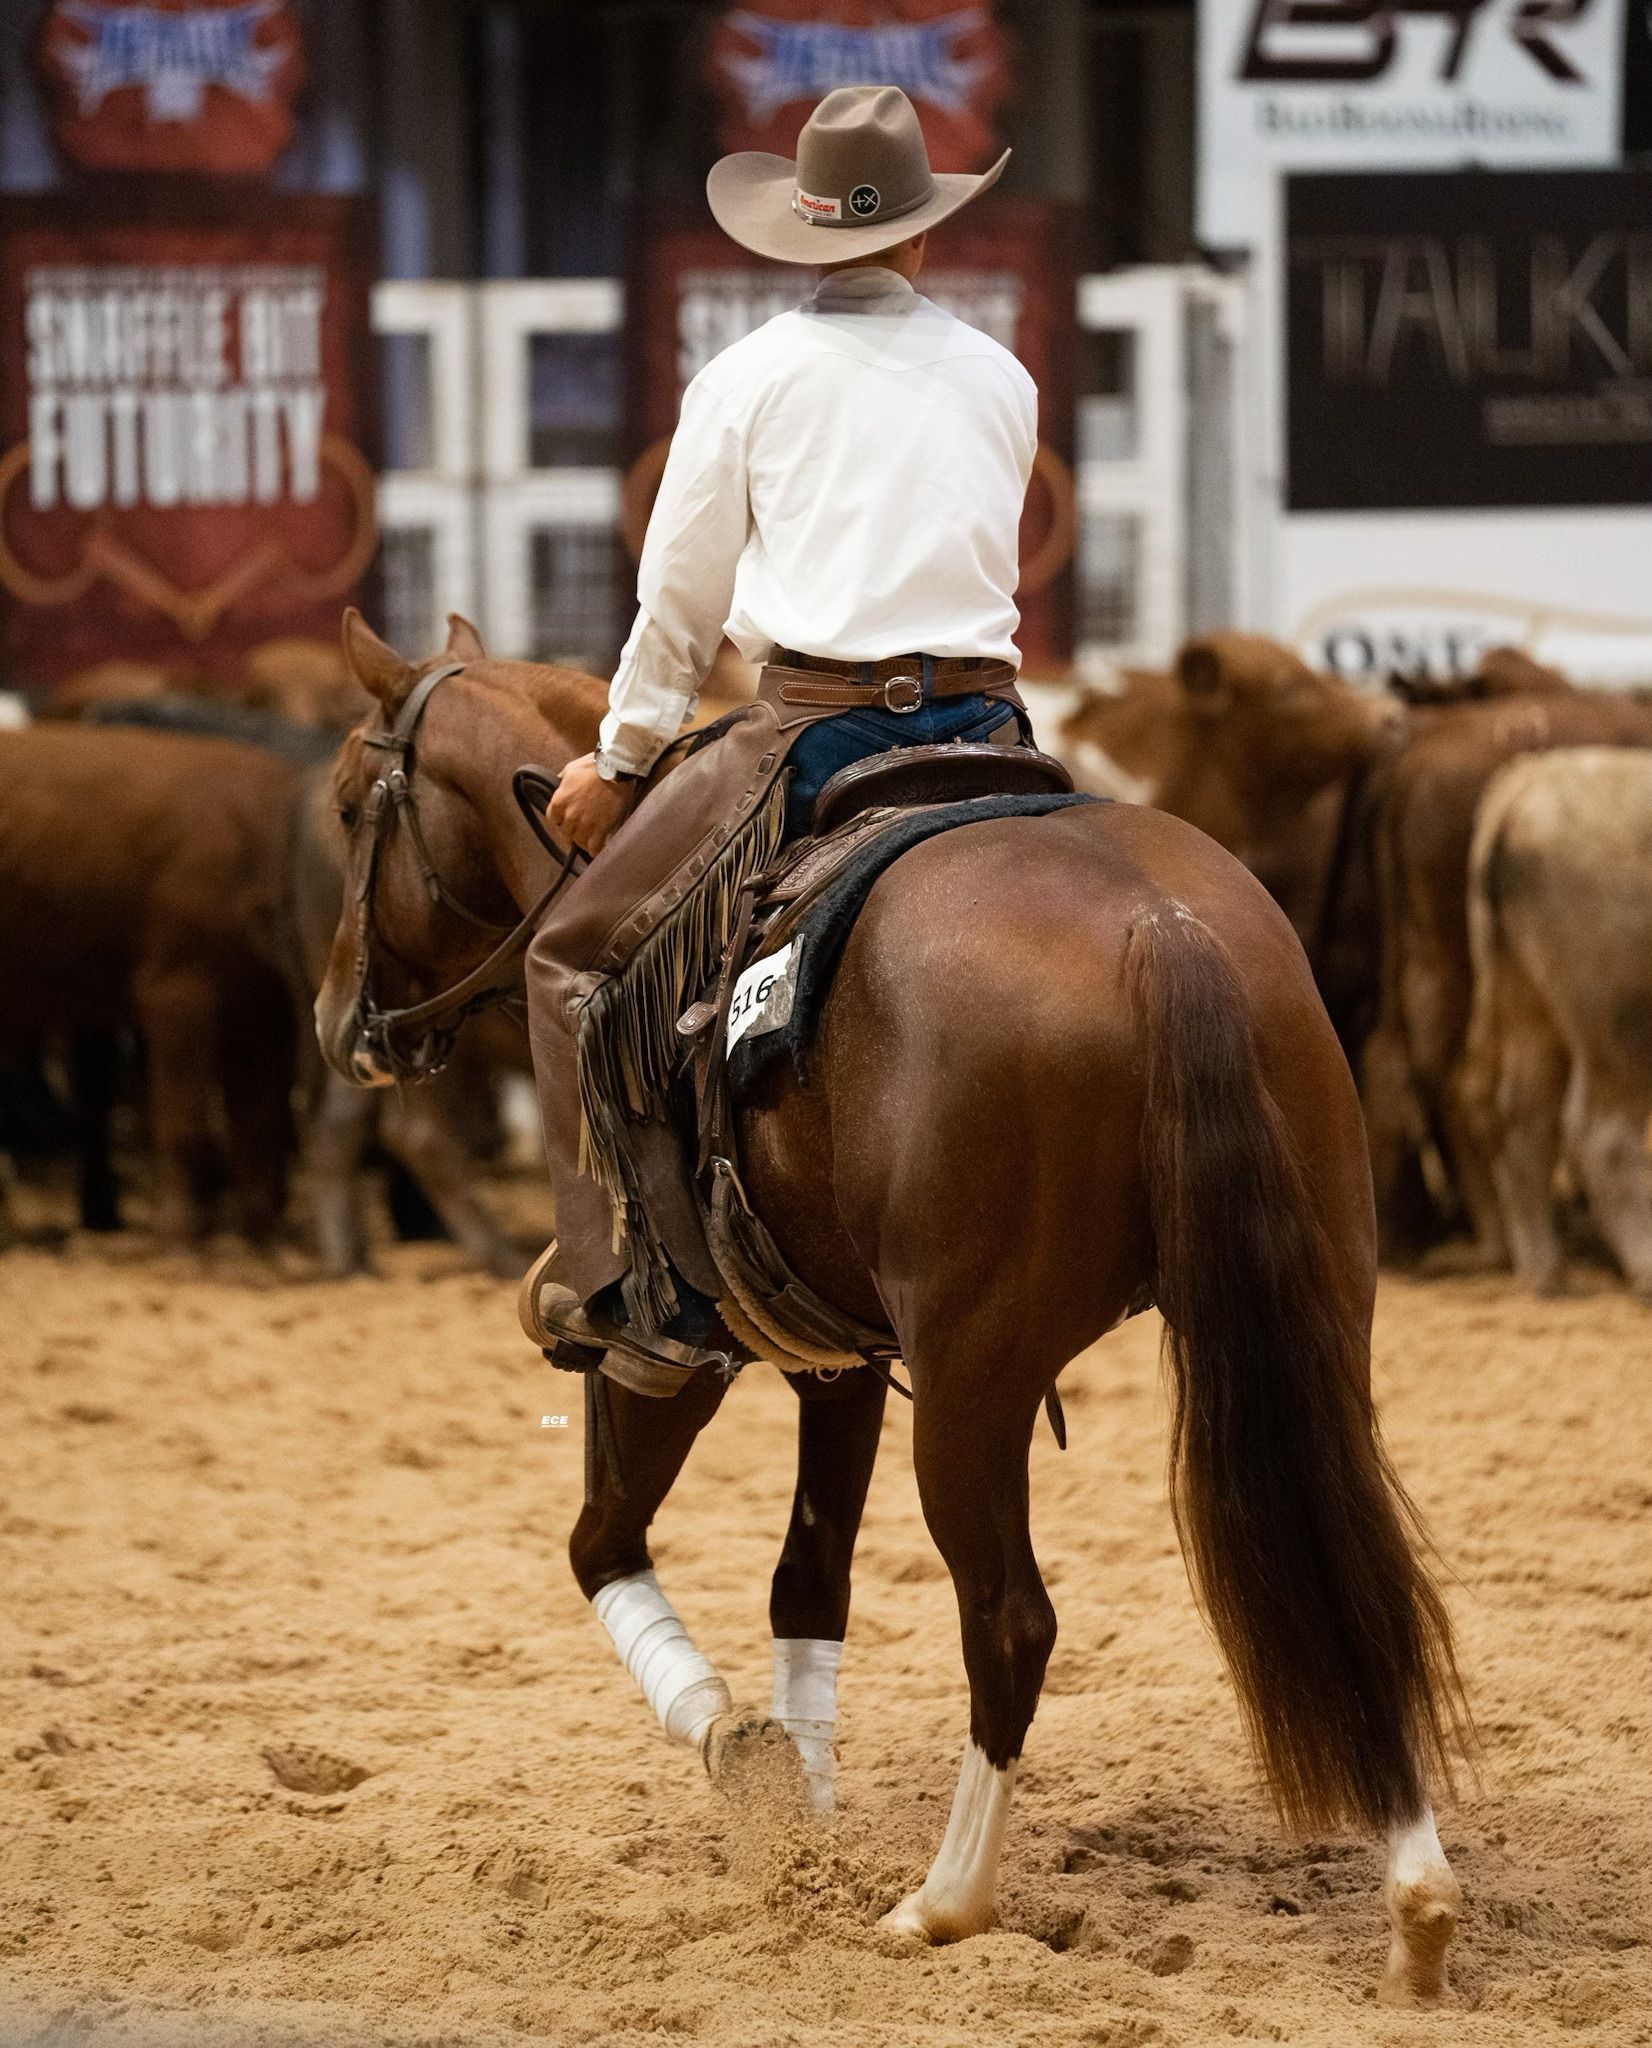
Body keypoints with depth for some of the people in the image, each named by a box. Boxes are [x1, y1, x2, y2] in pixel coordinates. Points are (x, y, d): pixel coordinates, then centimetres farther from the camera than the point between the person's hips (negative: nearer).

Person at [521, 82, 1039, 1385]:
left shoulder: (751, 377, 4)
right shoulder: (1002, 381, 14)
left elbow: (681, 601, 7)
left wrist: (620, 761, 19)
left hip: (819, 731, -4)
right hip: (984, 726, 4)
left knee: (580, 959, 6)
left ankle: (642, 1277, -6)